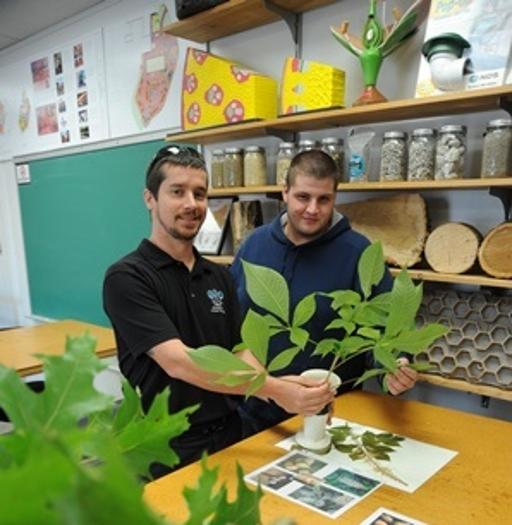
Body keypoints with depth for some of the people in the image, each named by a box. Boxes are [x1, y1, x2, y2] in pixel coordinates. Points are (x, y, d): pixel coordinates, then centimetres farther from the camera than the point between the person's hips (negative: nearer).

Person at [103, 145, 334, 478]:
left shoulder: (220, 277, 6)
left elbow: (239, 352, 0)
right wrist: (275, 389, -33)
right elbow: (177, 362, -26)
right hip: (165, 448, -6)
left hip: (229, 437, 6)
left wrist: (275, 388, -21)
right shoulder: (127, 277, -16)